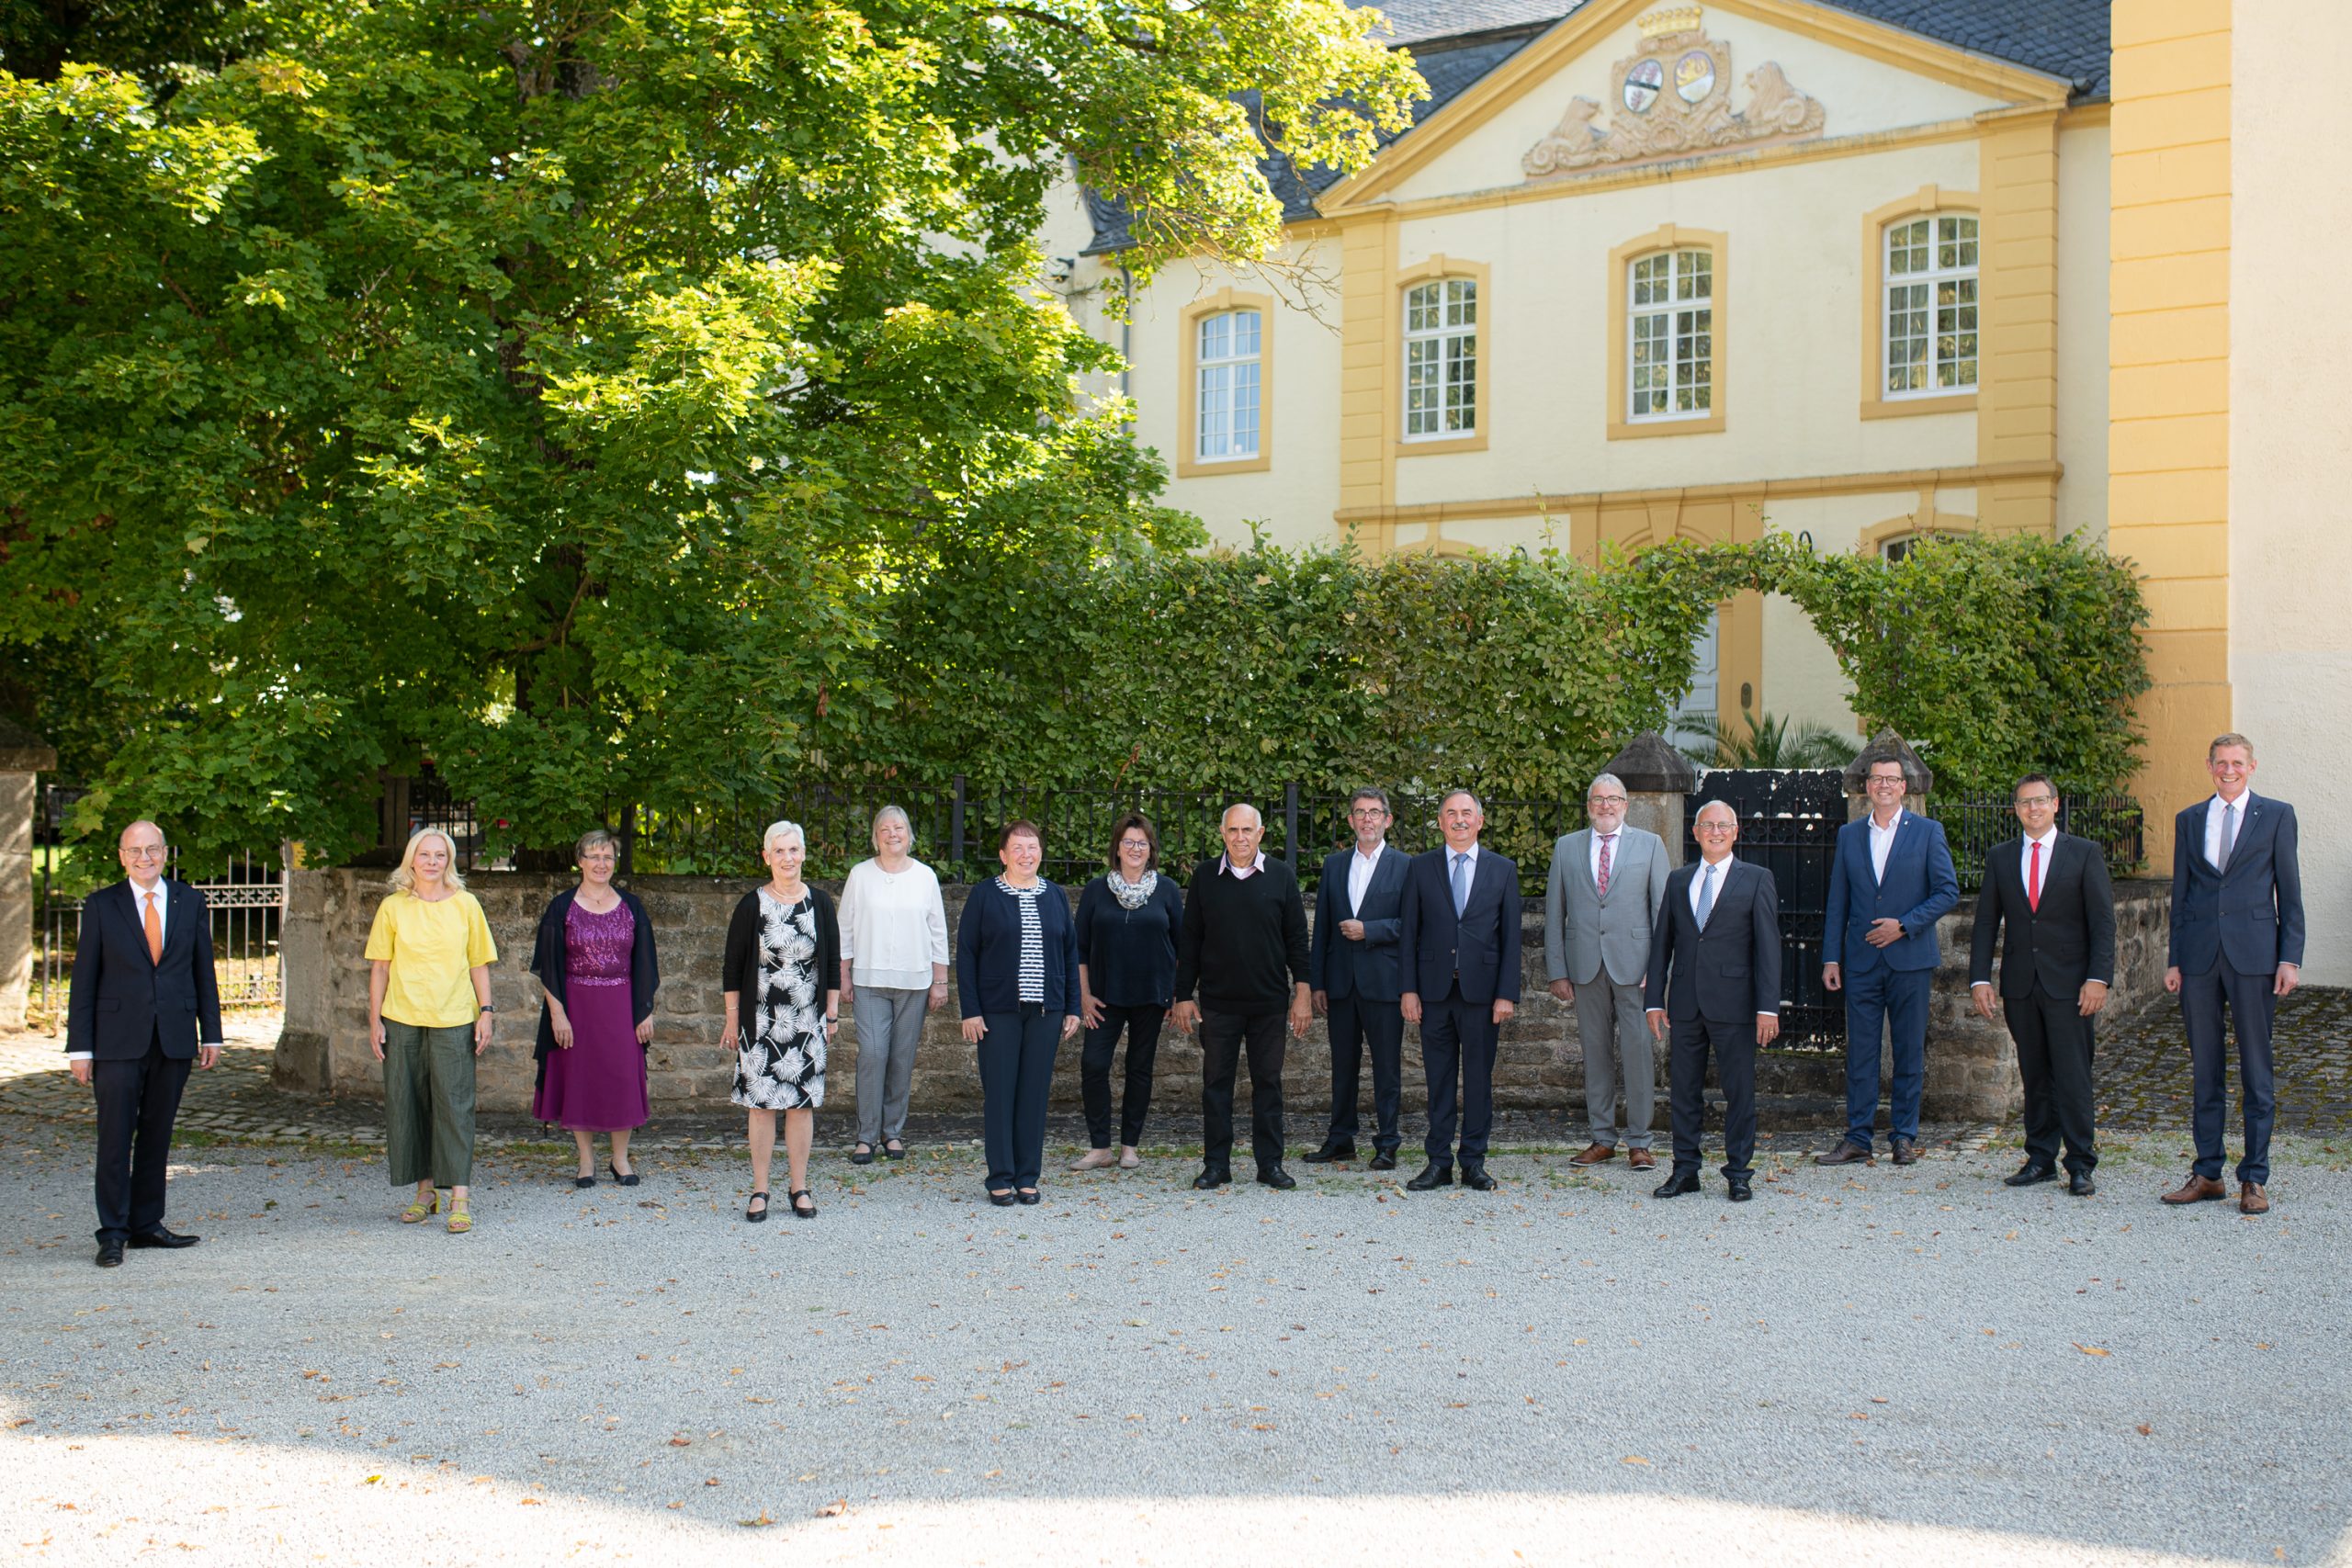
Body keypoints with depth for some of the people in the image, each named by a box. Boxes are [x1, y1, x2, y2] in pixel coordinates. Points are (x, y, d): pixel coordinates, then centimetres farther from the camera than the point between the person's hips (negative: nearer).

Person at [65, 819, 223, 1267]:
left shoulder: (190, 902, 9)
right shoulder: (101, 906, 2)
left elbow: (204, 971, 11)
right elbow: (84, 979, 1)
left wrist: (211, 1033, 6)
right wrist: (79, 1047, -4)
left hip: (175, 1040, 3)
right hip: (118, 1041, -3)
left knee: (157, 1135, 9)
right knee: (115, 1137, -3)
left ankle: (146, 1224, 17)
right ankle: (113, 1233, 3)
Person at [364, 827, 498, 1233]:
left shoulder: (465, 905, 6)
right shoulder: (393, 907, 6)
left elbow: (479, 964, 9)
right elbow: (380, 967, 8)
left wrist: (485, 1012, 1)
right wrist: (374, 1020, 3)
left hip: (454, 1021, -1)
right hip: (402, 1020, 1)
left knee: (454, 1104, -7)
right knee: (408, 1105, 4)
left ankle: (459, 1198, -8)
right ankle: (426, 1190, 17)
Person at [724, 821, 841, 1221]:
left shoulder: (819, 903, 4)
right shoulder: (752, 906, -2)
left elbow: (833, 962, 9)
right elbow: (732, 967, 2)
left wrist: (832, 1014, 7)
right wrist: (732, 1016, 0)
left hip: (807, 1022, 2)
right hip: (761, 1020, -2)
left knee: (802, 1103, 5)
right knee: (761, 1104, -1)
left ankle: (799, 1188, 15)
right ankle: (759, 1191, 8)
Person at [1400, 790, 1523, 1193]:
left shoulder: (1503, 869, 7)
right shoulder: (1420, 868, 7)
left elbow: (1511, 936, 4)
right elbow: (1409, 932, 6)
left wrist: (1507, 993, -4)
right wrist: (1408, 989, -1)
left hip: (1482, 989, 0)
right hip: (1434, 989, 0)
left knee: (1479, 1078, 3)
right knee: (1438, 1079, 4)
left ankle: (1474, 1163, 11)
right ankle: (1438, 1162, 10)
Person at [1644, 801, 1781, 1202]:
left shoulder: (1757, 880, 2)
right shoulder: (1678, 881, 13)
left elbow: (1768, 946, -3)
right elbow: (1661, 942, 13)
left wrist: (1767, 1007, -10)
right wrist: (1655, 1000, 6)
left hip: (1733, 1003, -3)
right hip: (1685, 1004, 3)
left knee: (1739, 1092, 1)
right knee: (1683, 1091, 7)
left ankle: (1739, 1173, 10)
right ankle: (1685, 1170, 16)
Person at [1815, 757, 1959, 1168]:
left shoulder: (1927, 832, 2)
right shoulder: (1849, 835, 10)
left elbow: (1948, 892, -1)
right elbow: (1838, 902, 11)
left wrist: (1904, 925, -12)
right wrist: (1831, 959, 4)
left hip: (1909, 959, -2)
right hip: (1861, 961, 2)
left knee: (1909, 1052, 3)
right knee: (1860, 1052, 2)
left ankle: (1904, 1135, 12)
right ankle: (1858, 1139, 5)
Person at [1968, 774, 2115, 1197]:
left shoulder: (2084, 853, 3)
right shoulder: (2000, 857, 11)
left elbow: (2103, 921, -2)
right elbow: (1986, 922, 10)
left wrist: (2098, 978, -11)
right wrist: (1979, 978, 0)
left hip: (2068, 983, -3)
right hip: (2020, 984, 3)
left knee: (2072, 1075, -5)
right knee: (2034, 1075, 6)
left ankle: (2080, 1165, 1)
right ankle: (2041, 1158, 14)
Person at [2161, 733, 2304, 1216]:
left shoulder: (2276, 815, 4)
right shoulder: (2189, 820, 13)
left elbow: (2289, 890, 3)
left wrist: (2290, 958, -5)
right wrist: (2173, 959, 8)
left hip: (2253, 955, -3)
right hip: (2199, 957, 3)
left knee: (2256, 1070, 1)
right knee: (2205, 1072, 7)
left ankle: (2255, 1178, 6)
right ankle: (2207, 1173, 14)